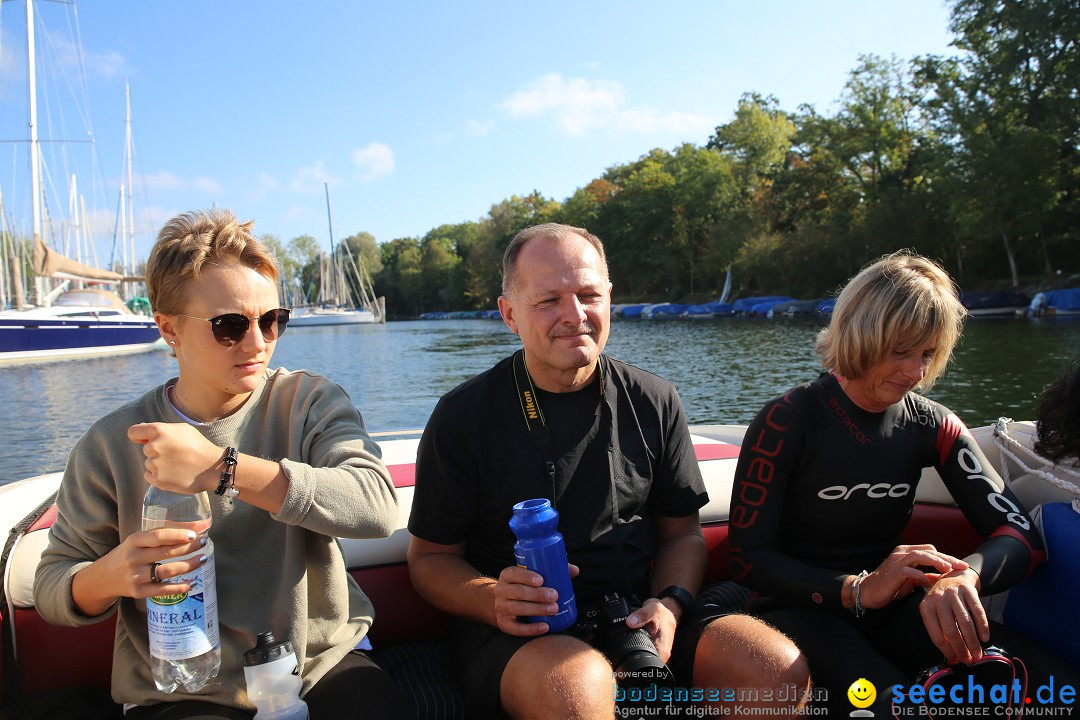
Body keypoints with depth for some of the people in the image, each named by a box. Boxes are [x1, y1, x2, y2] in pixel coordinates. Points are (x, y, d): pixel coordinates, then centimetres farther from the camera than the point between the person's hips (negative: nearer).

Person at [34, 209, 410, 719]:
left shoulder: (310, 403, -4)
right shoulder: (111, 445, -2)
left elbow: (377, 505, -20)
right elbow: (51, 589, 5)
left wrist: (221, 468, -27)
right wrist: (110, 576, -18)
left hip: (325, 666, -1)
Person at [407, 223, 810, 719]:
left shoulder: (654, 403, 3)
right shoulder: (463, 417, -6)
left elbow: (682, 530, 11)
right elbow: (430, 558, 1)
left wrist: (670, 604, -10)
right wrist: (493, 600, -19)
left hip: (636, 616, 4)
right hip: (519, 634, -4)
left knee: (781, 671, -19)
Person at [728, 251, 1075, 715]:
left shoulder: (933, 426, 2)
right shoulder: (787, 422, -13)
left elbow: (1020, 532, -8)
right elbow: (747, 557, -15)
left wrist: (965, 577, -31)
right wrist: (857, 590, -31)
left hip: (891, 613, 5)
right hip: (802, 610, -4)